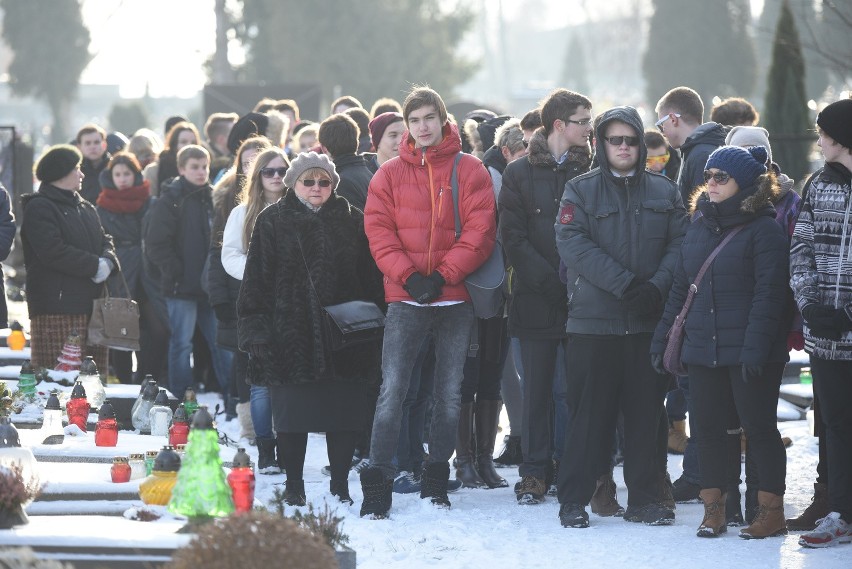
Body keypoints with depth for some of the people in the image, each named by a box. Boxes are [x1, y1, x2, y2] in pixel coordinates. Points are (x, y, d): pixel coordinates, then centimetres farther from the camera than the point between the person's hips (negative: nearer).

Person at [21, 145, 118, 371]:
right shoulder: (39, 208, -6)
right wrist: (94, 265, -14)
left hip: (92, 302, 8)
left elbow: (104, 241, 20)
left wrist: (108, 260, -4)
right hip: (56, 309, -8)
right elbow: (54, 252, -18)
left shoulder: (86, 209, 22)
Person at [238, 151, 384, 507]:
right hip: (290, 335, -1)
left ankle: (340, 483, 14)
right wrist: (256, 329, -6)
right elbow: (256, 279, 2)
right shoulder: (273, 222, 5)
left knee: (344, 413, 3)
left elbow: (371, 278, 10)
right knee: (292, 413, 2)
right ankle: (293, 485, 14)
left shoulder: (352, 221, 9)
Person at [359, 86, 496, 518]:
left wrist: (442, 275, -13)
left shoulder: (470, 171, 3)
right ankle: (377, 485, -6)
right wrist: (409, 276, -14)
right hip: (405, 299, -1)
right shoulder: (390, 175, 6)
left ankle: (436, 479, 19)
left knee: (450, 393, 8)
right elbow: (378, 232, 0)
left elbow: (479, 231, -4)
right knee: (392, 390, -8)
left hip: (455, 298, 1)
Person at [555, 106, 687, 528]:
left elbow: (679, 244, 3)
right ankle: (574, 499, 6)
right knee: (589, 412, 0)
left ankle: (645, 497, 14)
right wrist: (623, 283, -19)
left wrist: (657, 286, -15)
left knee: (647, 412, 6)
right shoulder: (581, 190, 3)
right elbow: (572, 242, -11)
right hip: (593, 320, -3)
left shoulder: (664, 192, 11)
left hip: (649, 320, 3)